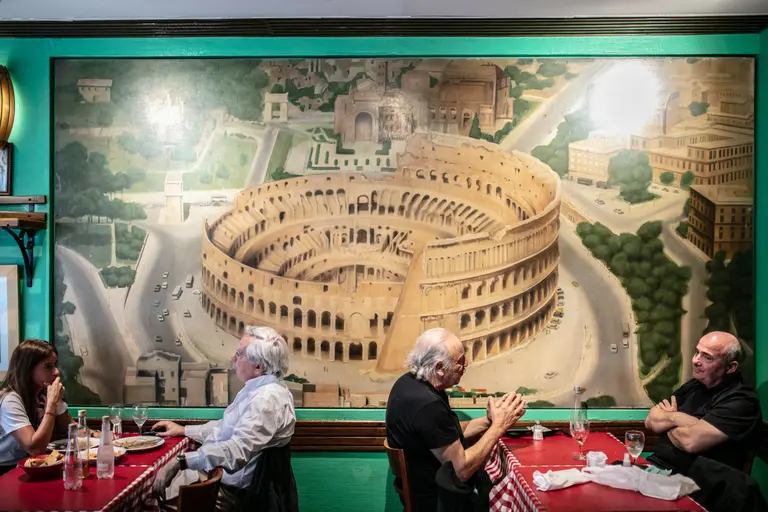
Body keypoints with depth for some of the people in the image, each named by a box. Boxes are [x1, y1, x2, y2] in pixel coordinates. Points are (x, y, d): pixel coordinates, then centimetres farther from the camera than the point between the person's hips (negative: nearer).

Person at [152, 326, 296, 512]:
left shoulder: (268, 399, -25)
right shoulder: (258, 388, 8)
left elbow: (237, 451, -34)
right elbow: (227, 428, 20)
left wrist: (181, 460, -34)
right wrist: (184, 430, 17)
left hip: (230, 489, -10)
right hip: (220, 474, 10)